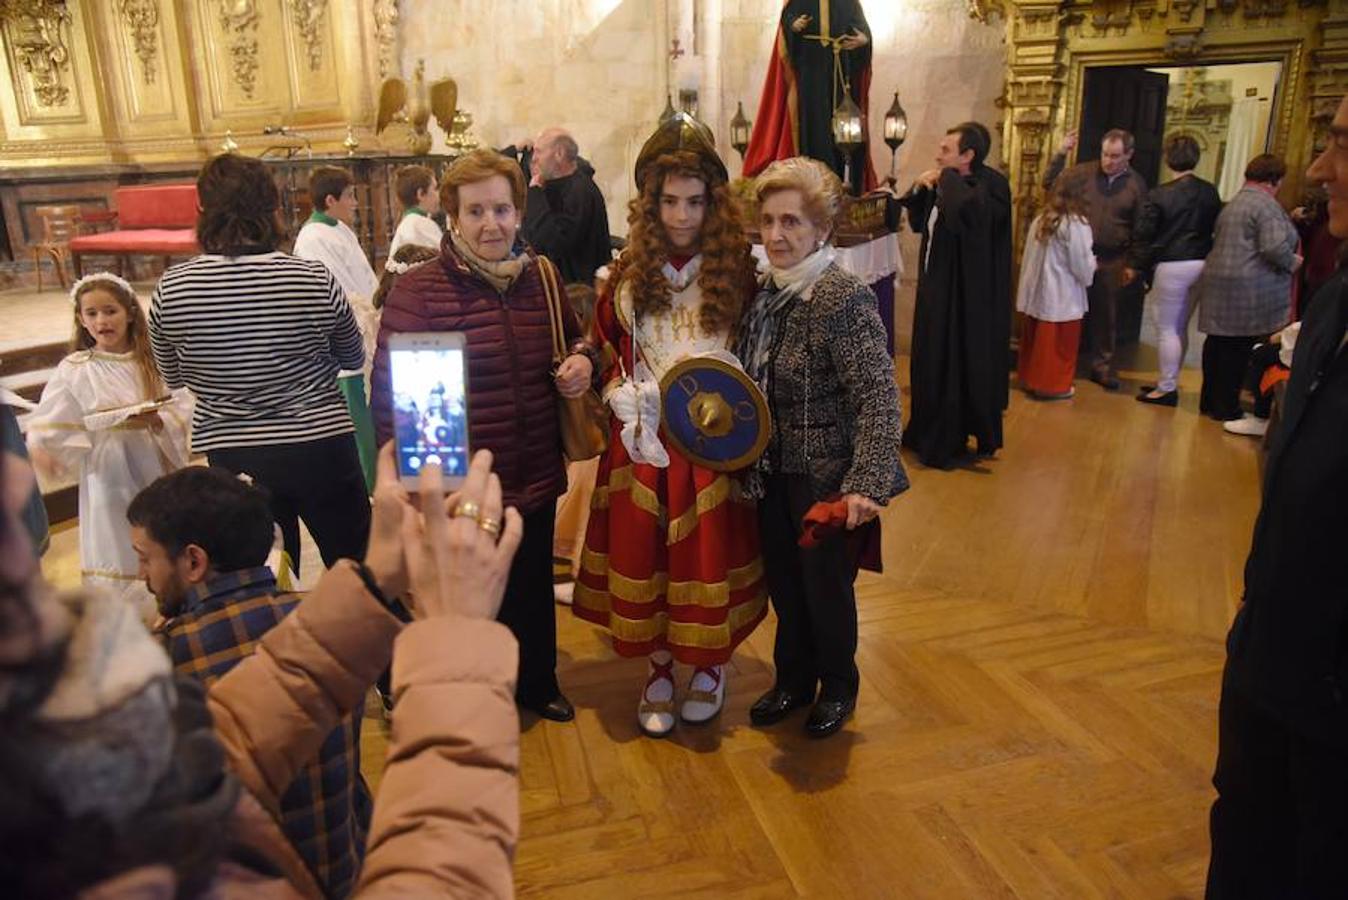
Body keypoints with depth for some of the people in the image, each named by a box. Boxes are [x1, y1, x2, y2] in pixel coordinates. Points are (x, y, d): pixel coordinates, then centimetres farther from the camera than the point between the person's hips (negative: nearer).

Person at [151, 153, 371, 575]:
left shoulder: (170, 291, -9)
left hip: (232, 457, 2)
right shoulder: (315, 280, -13)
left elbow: (174, 378, 8)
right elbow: (353, 359, 5)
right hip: (320, 447, -1)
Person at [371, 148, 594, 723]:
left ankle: (537, 684, 47)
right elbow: (390, 395, -10)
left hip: (535, 480, 5)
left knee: (533, 591, 22)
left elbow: (573, 335, 21)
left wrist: (582, 359, -2)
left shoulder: (542, 277, 3)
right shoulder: (417, 291, -14)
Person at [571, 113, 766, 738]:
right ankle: (657, 669, 24)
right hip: (642, 438, 2)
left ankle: (709, 665, 27)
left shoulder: (736, 268, -2)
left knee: (708, 551, 5)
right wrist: (627, 405, -4)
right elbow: (607, 351, 10)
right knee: (642, 550, 6)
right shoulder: (630, 272, 4)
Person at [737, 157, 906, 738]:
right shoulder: (767, 290, 2)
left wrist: (865, 484, -28)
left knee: (827, 586, 11)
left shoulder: (842, 297, -20)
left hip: (826, 477, -6)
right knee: (782, 581, 18)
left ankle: (838, 688, 35)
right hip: (774, 470, 6)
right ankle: (793, 679, 40)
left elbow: (879, 397, -23)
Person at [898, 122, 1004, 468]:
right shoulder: (944, 190, 6)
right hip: (934, 289, 9)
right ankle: (930, 432, 31)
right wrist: (919, 189, 3)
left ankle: (949, 442, 13)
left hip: (960, 296, -9)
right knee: (931, 363, 17)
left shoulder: (975, 192, -18)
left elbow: (956, 212, -41)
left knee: (955, 367, 2)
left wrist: (947, 178, -23)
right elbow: (918, 224, 18)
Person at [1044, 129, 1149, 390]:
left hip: (1112, 260, 1)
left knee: (1106, 315, 9)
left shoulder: (1136, 184, 0)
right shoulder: (1085, 171, -1)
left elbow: (1139, 229, 3)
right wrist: (1060, 154, -10)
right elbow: (1050, 184, 1)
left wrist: (1132, 264, 1)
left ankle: (1102, 366, 20)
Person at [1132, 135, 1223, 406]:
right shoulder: (1210, 192, 3)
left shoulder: (1160, 194, -12)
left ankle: (1167, 389, 5)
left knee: (1166, 328, 2)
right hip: (1201, 264, 6)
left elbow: (1142, 234, -9)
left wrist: (1141, 266, 1)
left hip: (1171, 266, -6)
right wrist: (1206, 256, 18)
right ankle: (1169, 380, 26)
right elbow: (1217, 228, 9)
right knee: (1180, 327, 16)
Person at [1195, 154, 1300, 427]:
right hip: (1248, 292, -9)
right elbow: (1275, 248, -21)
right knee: (1238, 350, -1)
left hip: (1219, 284, 9)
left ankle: (1210, 401, 21)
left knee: (1218, 343, 13)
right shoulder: (1266, 204, -11)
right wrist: (1293, 262, -2)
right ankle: (1226, 408, 5)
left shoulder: (1233, 204, 17)